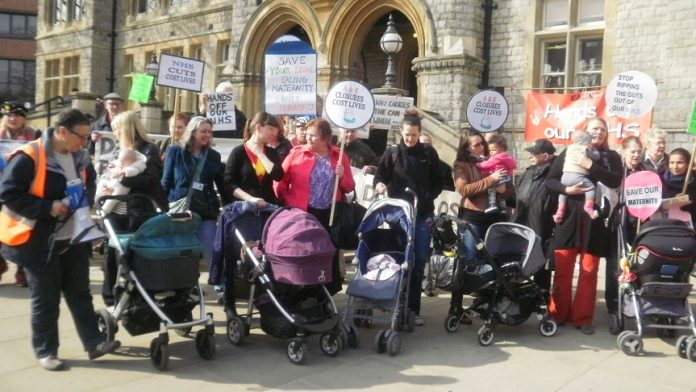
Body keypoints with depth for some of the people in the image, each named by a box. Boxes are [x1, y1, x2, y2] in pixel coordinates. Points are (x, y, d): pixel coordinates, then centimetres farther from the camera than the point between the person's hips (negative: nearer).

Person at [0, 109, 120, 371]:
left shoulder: (80, 158, 5)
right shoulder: (29, 157, -17)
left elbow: (89, 186, 21)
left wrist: (85, 201, -1)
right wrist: (48, 208, -22)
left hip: (74, 240, 6)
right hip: (39, 242, -6)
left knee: (80, 293, 11)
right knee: (45, 299, 4)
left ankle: (94, 343, 17)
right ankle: (45, 351, 18)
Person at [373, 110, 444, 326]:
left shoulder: (428, 152, 6)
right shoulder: (392, 152, 3)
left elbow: (438, 181, 10)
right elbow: (380, 174, 2)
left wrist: (428, 198, -5)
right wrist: (379, 184, -20)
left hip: (422, 214, 1)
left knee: (419, 261, 2)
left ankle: (413, 308, 11)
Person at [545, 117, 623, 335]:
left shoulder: (612, 157, 11)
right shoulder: (569, 153, 9)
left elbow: (615, 181, -7)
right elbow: (550, 181, 5)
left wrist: (590, 165, -15)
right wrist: (566, 189, -13)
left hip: (595, 219, 1)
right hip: (569, 217, 0)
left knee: (589, 271, 4)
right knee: (562, 269, 1)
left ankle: (583, 318, 12)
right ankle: (557, 314, 12)